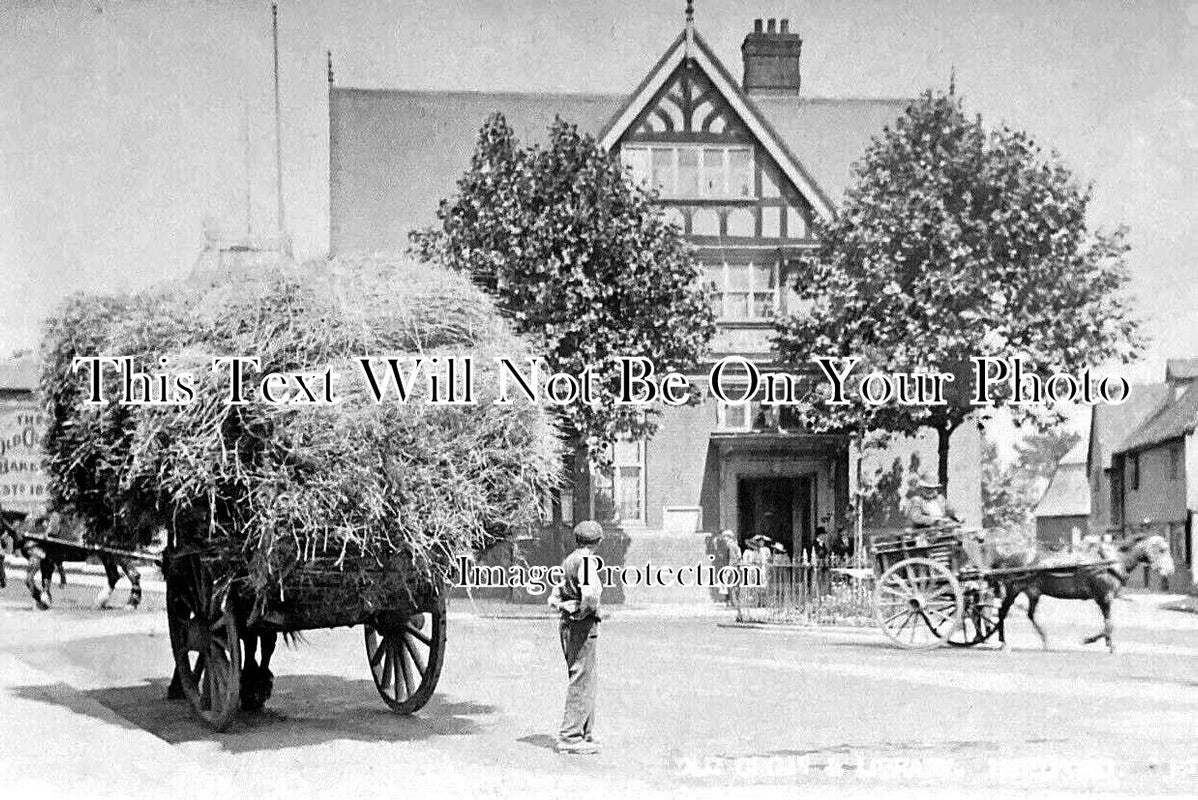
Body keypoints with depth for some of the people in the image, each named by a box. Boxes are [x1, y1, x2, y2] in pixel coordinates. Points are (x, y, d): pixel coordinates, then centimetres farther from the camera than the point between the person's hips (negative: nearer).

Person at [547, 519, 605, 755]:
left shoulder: (568, 561, 15)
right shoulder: (587, 561, -12)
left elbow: (553, 600, 20)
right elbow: (590, 594, -28)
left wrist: (565, 608, 4)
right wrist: (583, 611, -11)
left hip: (567, 624, 9)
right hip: (583, 626, -9)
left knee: (586, 682, 16)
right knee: (583, 682, -6)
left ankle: (585, 735, 21)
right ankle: (570, 737, -6)